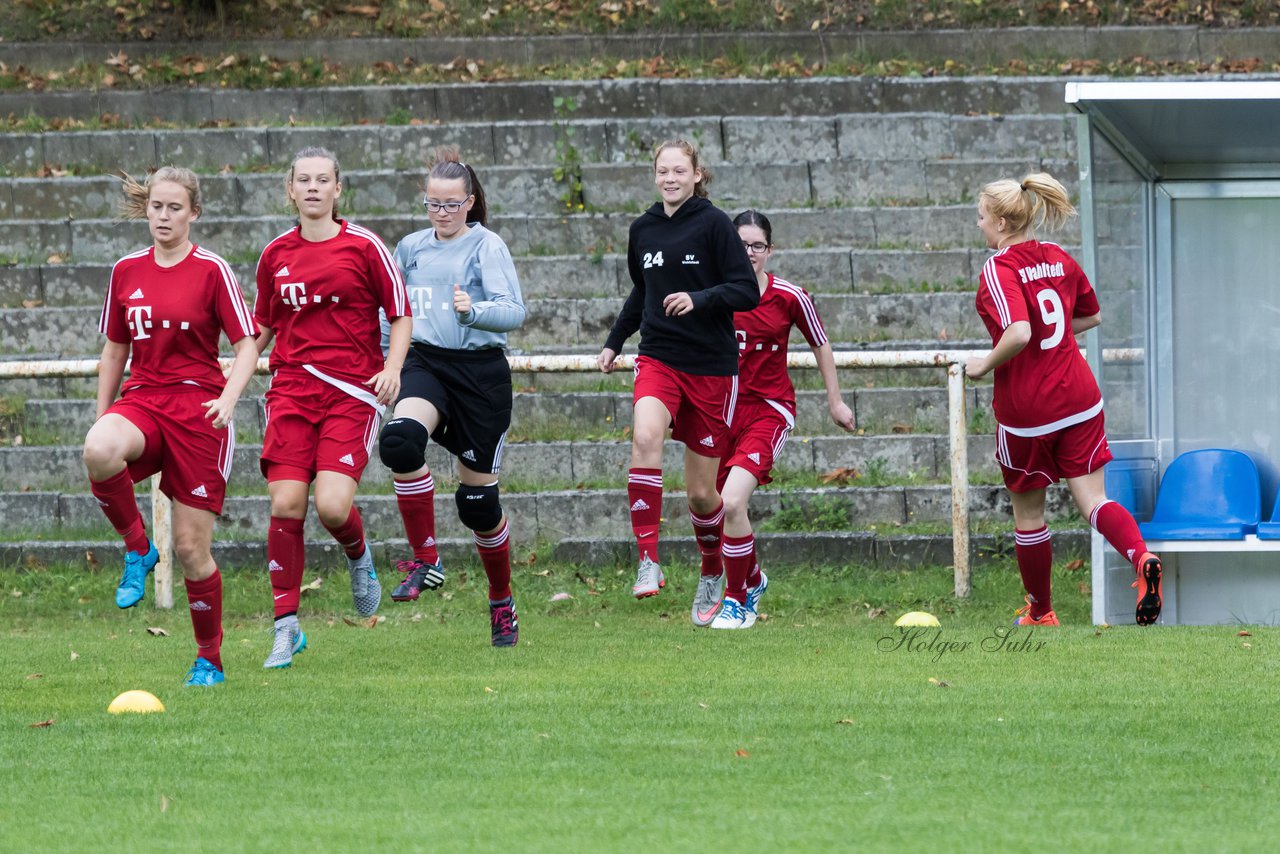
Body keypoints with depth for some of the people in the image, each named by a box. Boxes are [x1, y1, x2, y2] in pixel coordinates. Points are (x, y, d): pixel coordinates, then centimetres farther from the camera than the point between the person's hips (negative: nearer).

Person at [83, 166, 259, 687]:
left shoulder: (212, 271, -2)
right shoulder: (126, 272, 10)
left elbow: (247, 347, -4)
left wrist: (228, 399, -22)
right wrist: (102, 418, 14)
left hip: (197, 408, -3)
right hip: (141, 400, 3)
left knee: (190, 547, -2)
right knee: (99, 451, -36)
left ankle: (209, 660, 17)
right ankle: (137, 548, -11)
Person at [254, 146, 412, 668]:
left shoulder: (363, 247, -1)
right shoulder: (276, 255, 10)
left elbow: (401, 315, 5)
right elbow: (263, 326, 23)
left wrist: (392, 368, -10)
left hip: (353, 392, -3)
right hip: (291, 390, 3)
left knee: (332, 505, -18)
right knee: (285, 504, -9)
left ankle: (358, 556, 19)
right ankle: (286, 628, 0)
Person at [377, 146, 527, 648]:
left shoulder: (487, 246, -5)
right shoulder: (411, 248, 11)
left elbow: (514, 311, -17)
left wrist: (472, 311, -35)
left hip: (480, 372, -3)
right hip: (425, 364, 3)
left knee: (478, 498, 2)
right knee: (400, 438, -31)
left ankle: (502, 602, 24)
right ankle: (426, 560, -19)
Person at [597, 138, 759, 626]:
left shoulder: (713, 224, -6)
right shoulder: (643, 230, 8)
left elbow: (748, 292, -9)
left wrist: (699, 300, -23)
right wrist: (614, 343, 21)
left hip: (712, 366, -3)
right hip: (659, 360, 3)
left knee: (701, 492, 4)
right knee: (645, 437, -30)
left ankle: (712, 576, 32)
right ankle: (648, 562, -31)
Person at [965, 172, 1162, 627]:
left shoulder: (998, 271, -16)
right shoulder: (1060, 259, 6)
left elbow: (1018, 333, -31)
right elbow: (1091, 316, 20)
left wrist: (984, 365, -15)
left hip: (1026, 409, -6)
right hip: (1078, 399, 6)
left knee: (1028, 513, 13)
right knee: (1093, 500, 2)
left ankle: (1040, 614, 25)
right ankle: (1142, 558, -28)